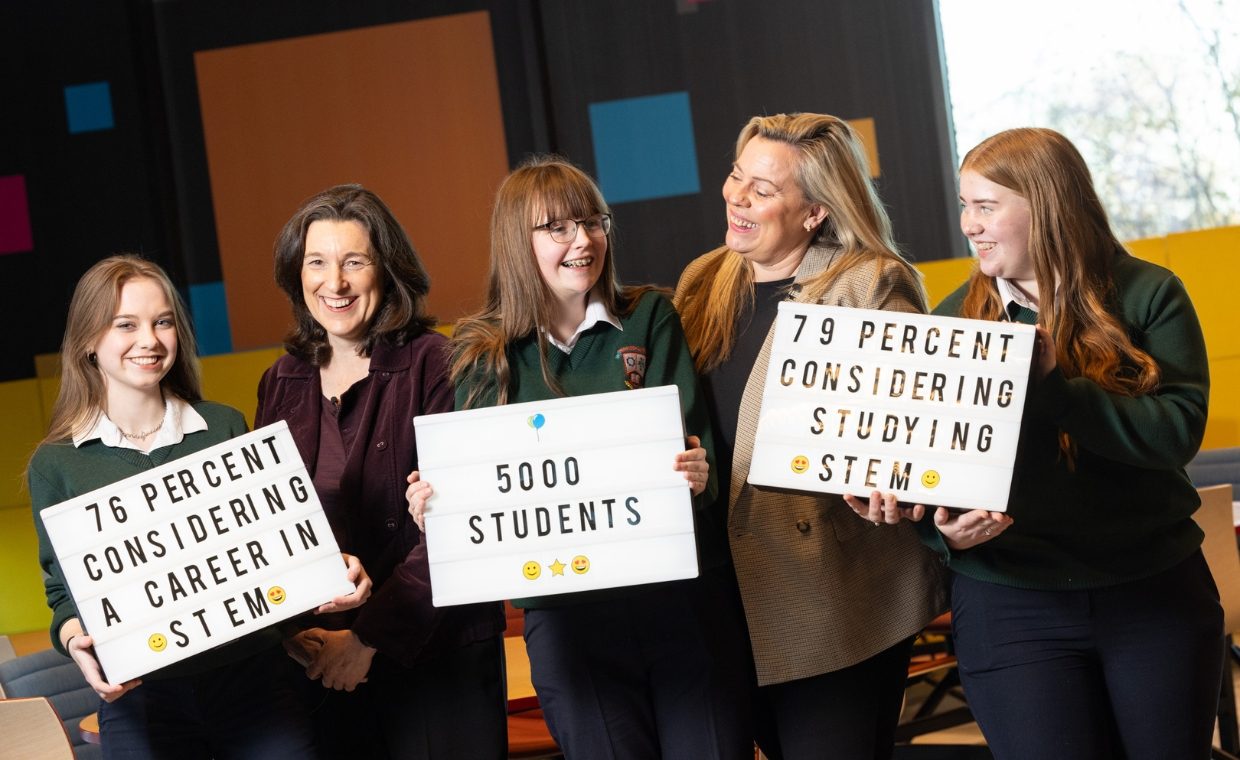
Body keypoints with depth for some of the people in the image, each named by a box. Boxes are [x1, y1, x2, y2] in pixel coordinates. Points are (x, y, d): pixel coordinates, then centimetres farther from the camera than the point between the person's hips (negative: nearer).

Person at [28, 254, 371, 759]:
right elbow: (65, 590, 5)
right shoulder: (56, 464, 2)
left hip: (255, 681, 1)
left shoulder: (225, 428, 6)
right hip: (141, 696, -1)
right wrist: (75, 640, -17)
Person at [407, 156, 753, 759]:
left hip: (680, 593, 1)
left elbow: (694, 436, -3)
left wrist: (697, 477, -25)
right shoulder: (482, 356, 4)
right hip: (564, 612, 0)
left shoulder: (649, 319, 5)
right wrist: (435, 503, -17)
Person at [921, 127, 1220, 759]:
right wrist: (947, 531, -18)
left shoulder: (1147, 296, -4)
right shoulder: (954, 320, 2)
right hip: (1010, 608, 1)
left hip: (1156, 591, 0)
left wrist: (1050, 383, -25)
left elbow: (1178, 430, -16)